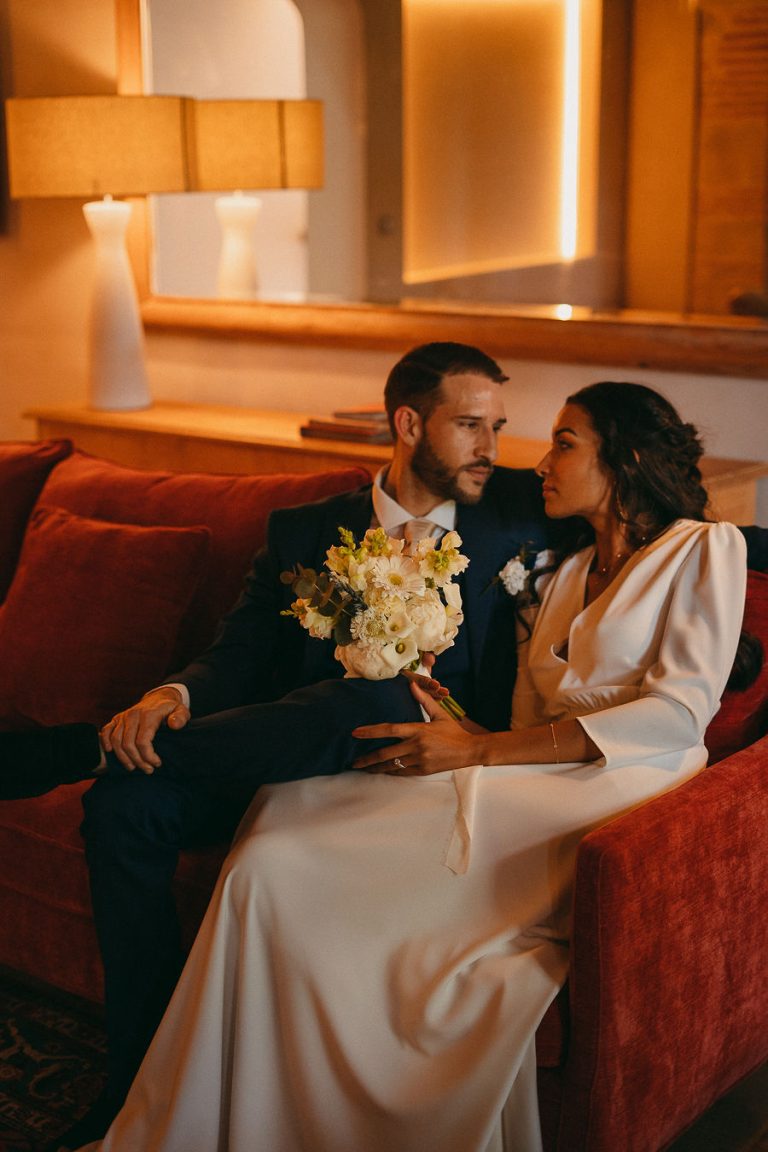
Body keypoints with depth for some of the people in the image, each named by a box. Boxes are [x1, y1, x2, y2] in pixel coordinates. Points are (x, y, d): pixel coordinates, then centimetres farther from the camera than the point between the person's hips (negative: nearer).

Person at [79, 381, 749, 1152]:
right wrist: (447, 725, -8)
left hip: (622, 791, -7)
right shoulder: (562, 574, 26)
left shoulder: (704, 549, 7)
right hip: (539, 783, 7)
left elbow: (680, 713, -8)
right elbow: (532, 727, 15)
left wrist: (479, 750, -12)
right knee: (276, 848, -16)